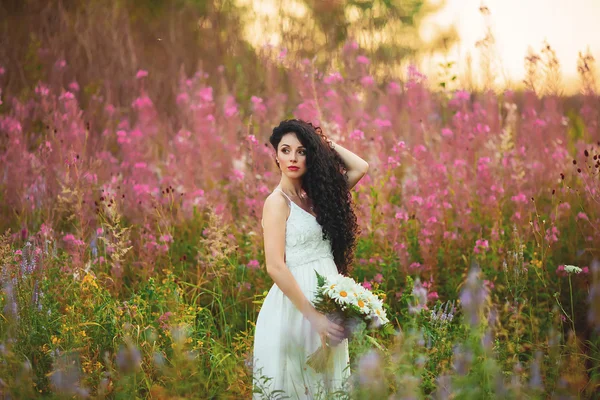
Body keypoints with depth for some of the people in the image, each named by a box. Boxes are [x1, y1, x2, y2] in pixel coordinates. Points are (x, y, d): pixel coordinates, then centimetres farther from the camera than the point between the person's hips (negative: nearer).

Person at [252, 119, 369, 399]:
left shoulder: (314, 195, 9)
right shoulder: (277, 201, -11)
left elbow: (360, 168, 11)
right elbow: (275, 266, -19)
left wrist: (324, 143, 8)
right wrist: (314, 317, -24)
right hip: (296, 305, -7)